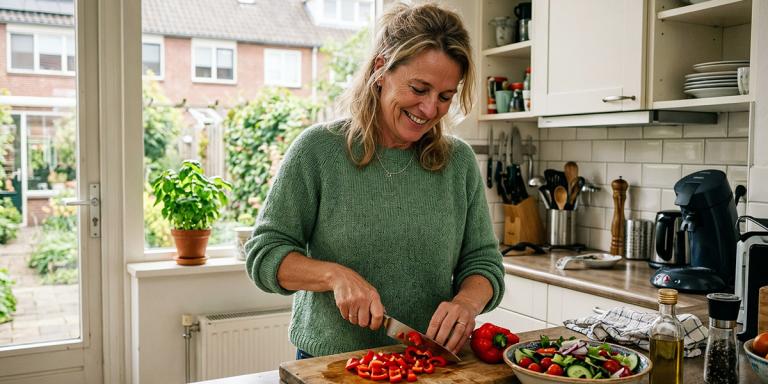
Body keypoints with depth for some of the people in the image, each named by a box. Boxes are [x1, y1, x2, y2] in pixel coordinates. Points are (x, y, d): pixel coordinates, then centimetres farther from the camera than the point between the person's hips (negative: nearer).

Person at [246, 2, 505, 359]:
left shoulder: (460, 160, 0)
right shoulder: (318, 149, -9)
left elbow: (484, 262, 3)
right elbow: (264, 254, -7)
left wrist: (467, 302, -18)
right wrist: (334, 274, -22)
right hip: (329, 362, -2)